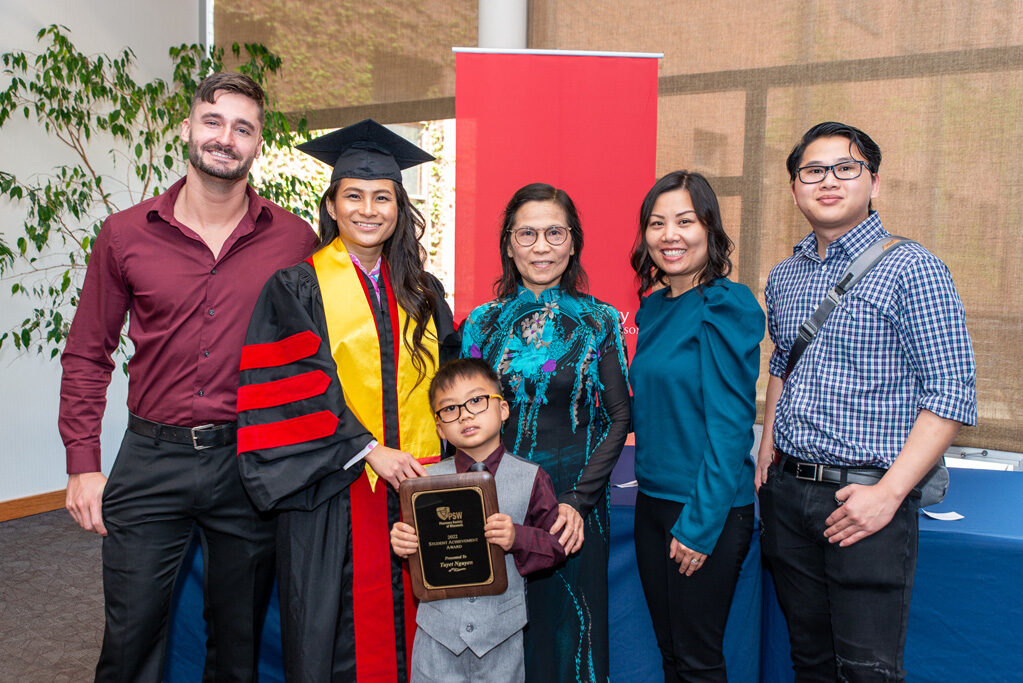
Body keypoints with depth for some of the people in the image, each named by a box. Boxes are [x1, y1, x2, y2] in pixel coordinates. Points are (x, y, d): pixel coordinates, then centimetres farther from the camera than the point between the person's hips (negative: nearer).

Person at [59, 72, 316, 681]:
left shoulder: (294, 240, -2)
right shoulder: (125, 234, 1)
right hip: (150, 461, 1)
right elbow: (87, 355, 7)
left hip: (251, 465, 0)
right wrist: (83, 464, 1)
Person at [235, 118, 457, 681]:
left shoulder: (422, 294, 10)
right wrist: (370, 451, -17)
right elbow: (293, 392, -11)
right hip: (333, 498, -3)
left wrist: (436, 460, 1)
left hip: (413, 488, 4)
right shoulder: (296, 290, -3)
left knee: (403, 634, 11)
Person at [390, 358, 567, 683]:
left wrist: (518, 539, -20)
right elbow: (418, 540, 10)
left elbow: (557, 545, -3)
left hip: (501, 631, -1)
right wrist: (402, 541, -12)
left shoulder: (530, 477, -4)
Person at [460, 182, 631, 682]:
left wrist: (579, 500, -13)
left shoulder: (599, 321, -2)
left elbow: (619, 416, -4)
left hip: (575, 500, -1)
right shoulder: (483, 323, 3)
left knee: (569, 630, 8)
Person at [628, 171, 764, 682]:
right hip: (652, 499, 7)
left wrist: (700, 523, -17)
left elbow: (730, 422, -17)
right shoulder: (653, 307, 9)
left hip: (708, 509, -7)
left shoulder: (726, 305, -13)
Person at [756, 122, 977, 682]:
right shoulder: (783, 278, 11)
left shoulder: (910, 269, -8)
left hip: (866, 495, -5)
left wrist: (888, 492, -18)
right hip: (786, 494, 6)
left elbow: (951, 396, -12)